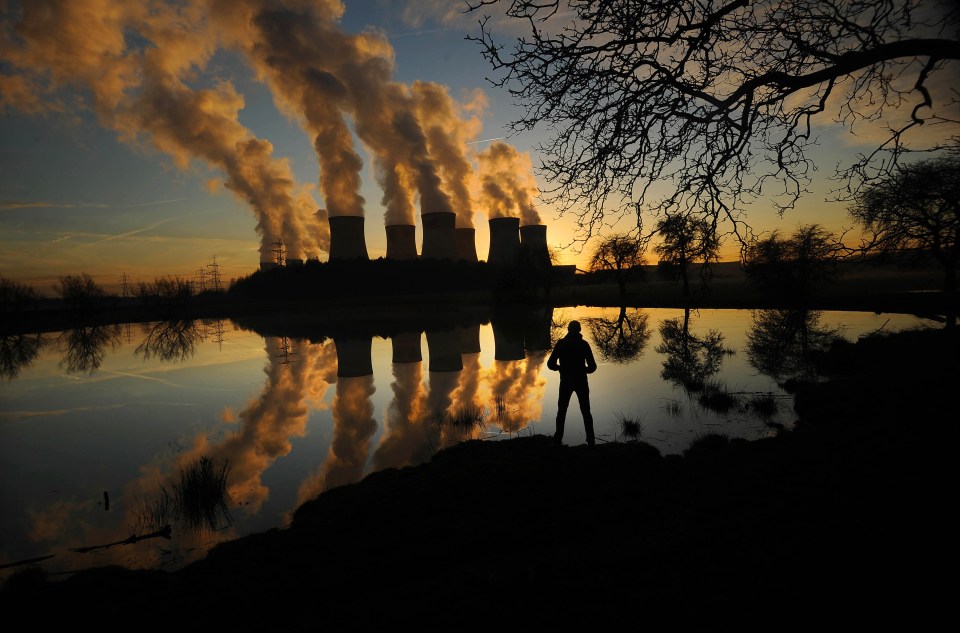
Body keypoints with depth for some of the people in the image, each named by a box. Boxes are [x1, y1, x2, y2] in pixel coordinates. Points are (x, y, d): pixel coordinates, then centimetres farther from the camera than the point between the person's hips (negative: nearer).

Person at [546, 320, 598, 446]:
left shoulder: (561, 343, -2)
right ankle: (590, 439, 7)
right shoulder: (584, 344, -2)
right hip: (581, 382, 0)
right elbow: (592, 366, -3)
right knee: (586, 411, 11)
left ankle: (558, 439, 4)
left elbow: (550, 364, -4)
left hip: (566, 382, 0)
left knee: (562, 411, 10)